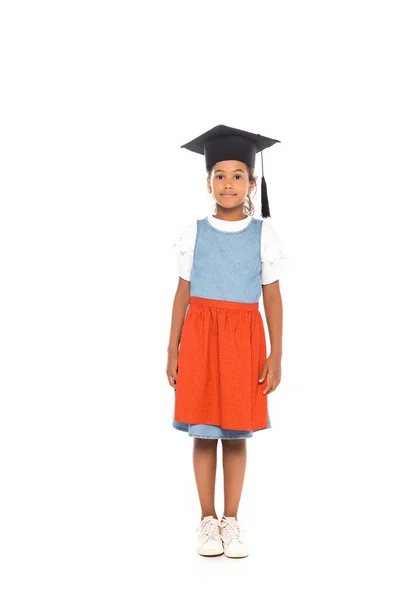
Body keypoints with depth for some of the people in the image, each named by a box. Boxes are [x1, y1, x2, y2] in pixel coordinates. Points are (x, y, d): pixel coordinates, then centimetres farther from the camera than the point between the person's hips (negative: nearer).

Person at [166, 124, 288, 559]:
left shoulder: (264, 235, 3)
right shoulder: (193, 234, 5)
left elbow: (273, 299, 3)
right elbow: (182, 294, 6)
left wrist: (276, 355, -2)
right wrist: (172, 349, 3)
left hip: (244, 339, 0)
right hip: (200, 337, 1)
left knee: (236, 433, 6)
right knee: (203, 432, 5)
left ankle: (231, 521, 22)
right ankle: (207, 520, 21)